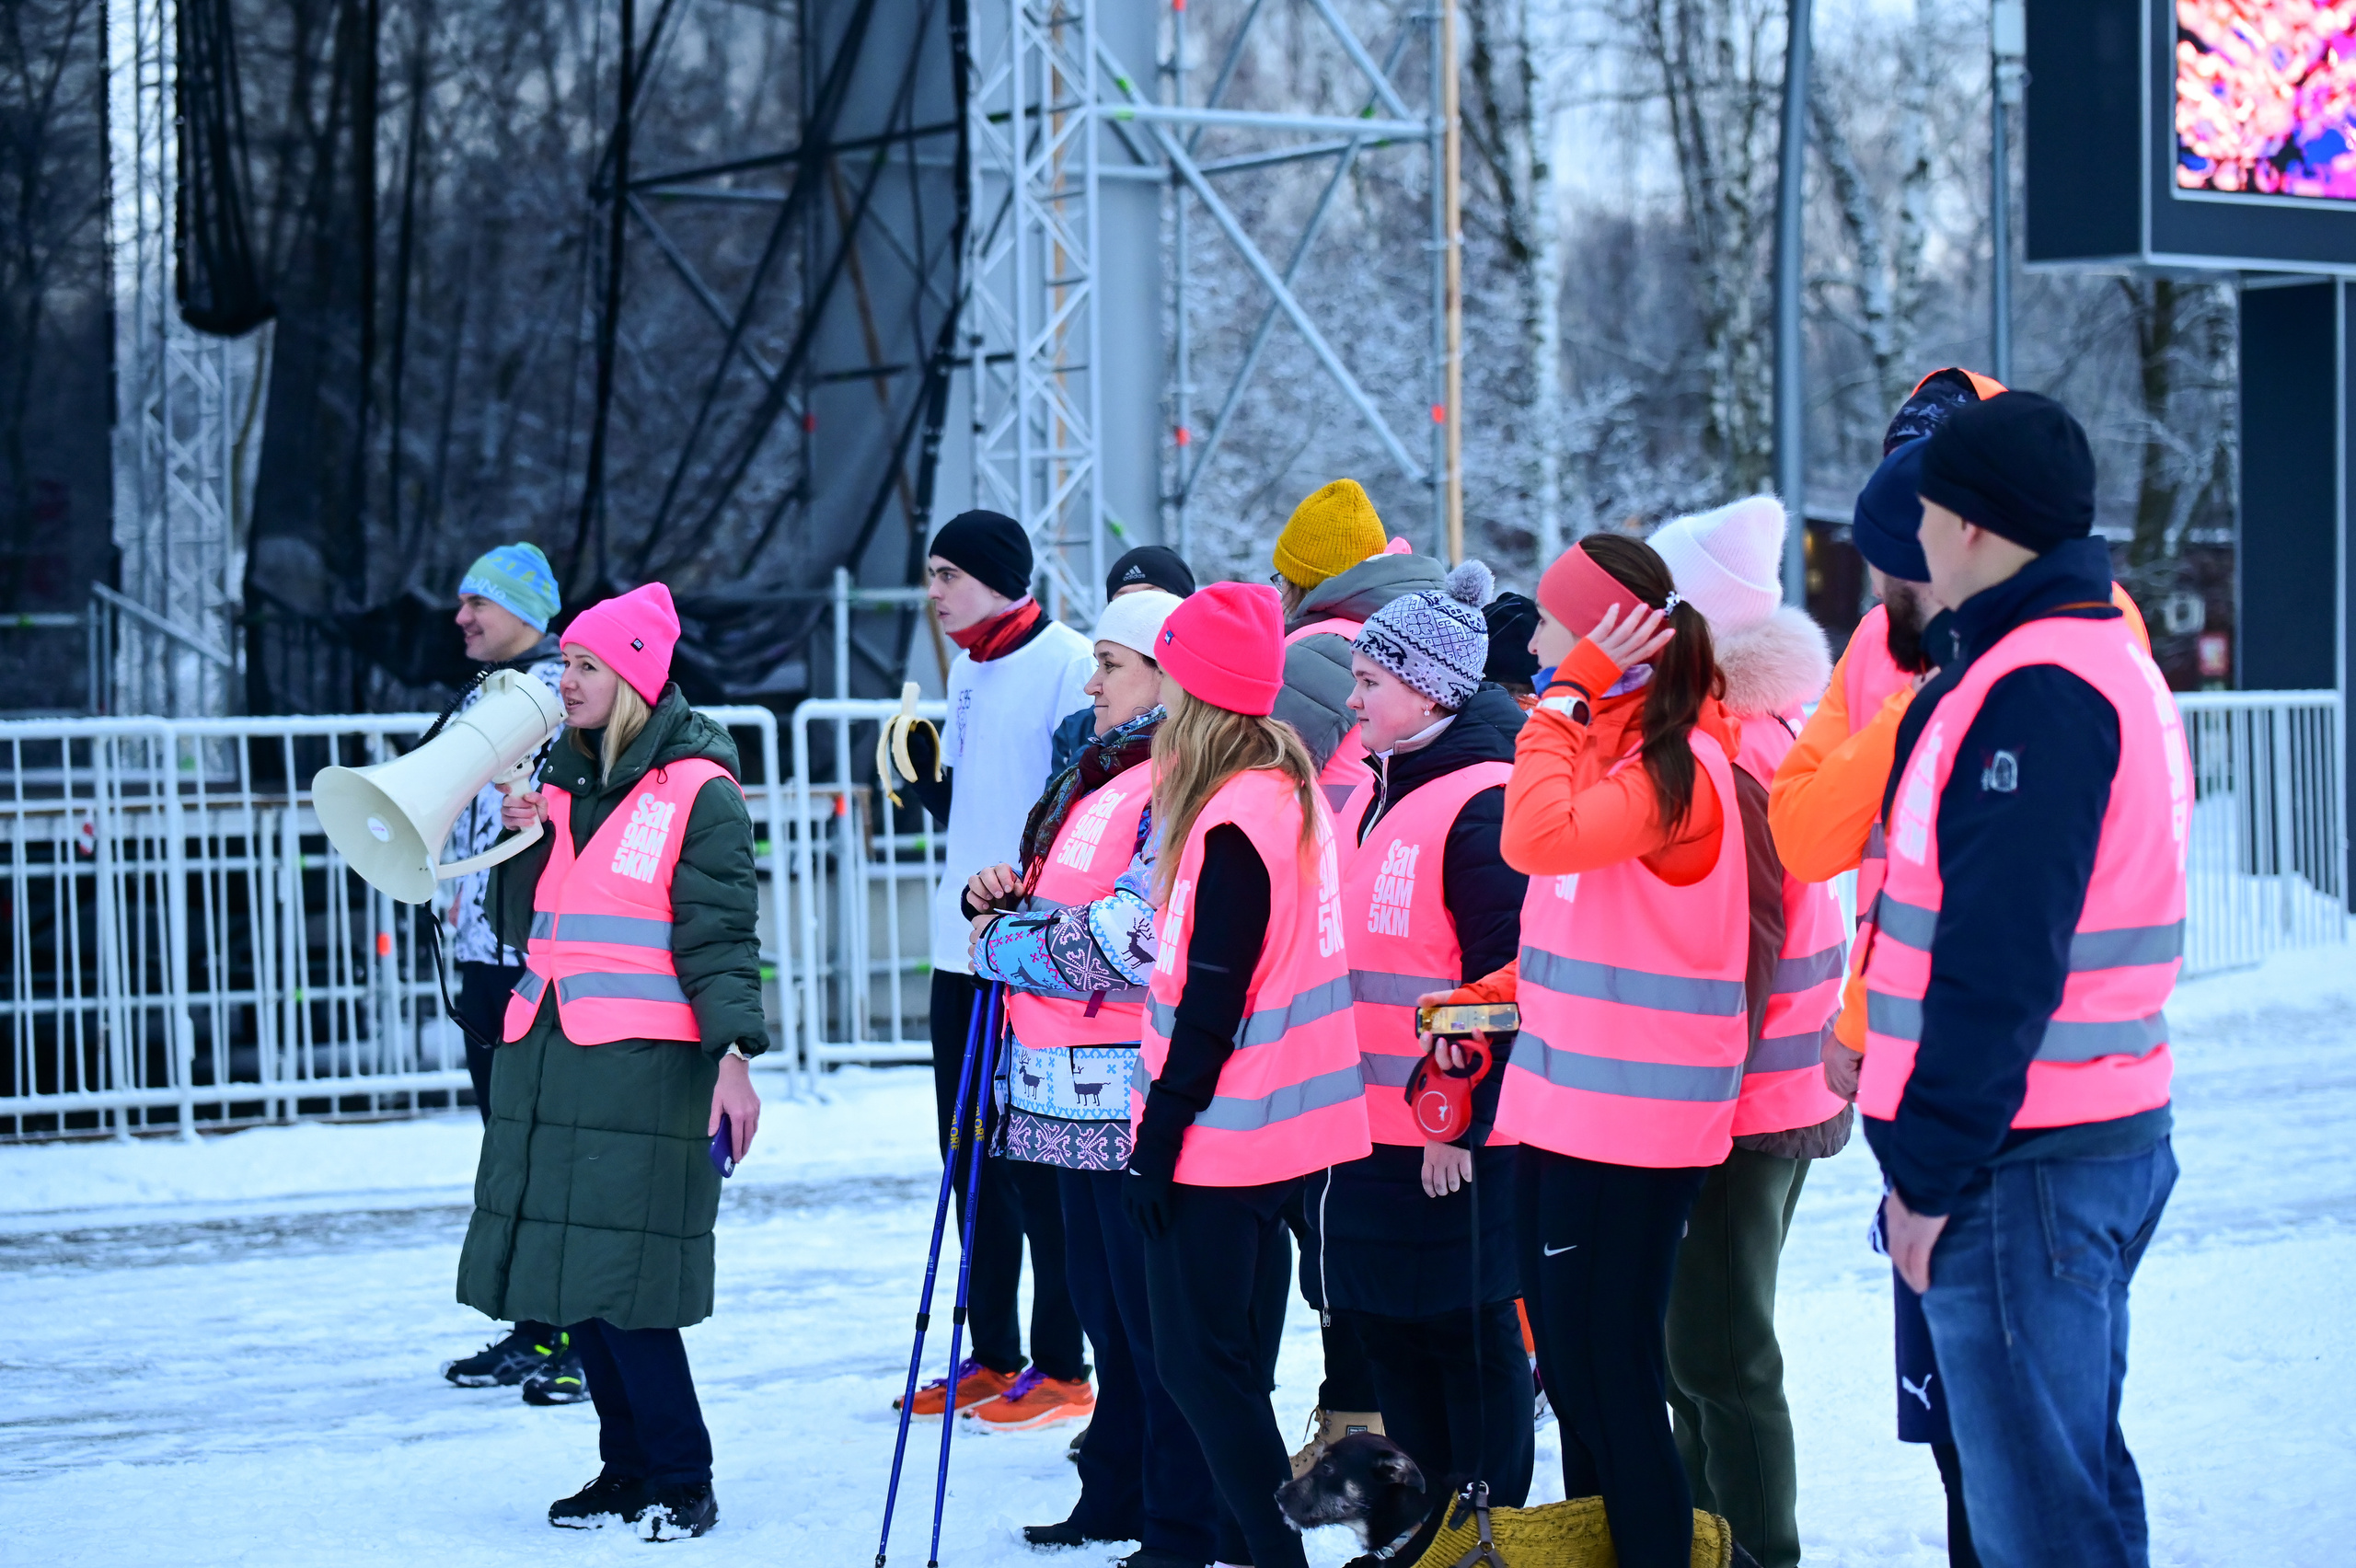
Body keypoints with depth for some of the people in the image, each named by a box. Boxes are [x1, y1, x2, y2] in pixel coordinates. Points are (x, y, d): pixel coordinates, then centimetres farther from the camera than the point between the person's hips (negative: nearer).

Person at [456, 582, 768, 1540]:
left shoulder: (699, 792, -5)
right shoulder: (561, 781, 17)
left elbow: (719, 936, -10)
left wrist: (733, 1055, -18)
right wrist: (524, 841, 3)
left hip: (645, 1063, -7)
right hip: (545, 1056, 7)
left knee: (626, 1281, -11)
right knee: (569, 1273, 8)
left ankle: (680, 1482, 0)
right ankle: (627, 1469, 19)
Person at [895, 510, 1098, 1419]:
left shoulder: (1067, 662, -10)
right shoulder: (967, 669, 16)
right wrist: (926, 772, 4)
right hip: (963, 949, 9)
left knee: (1039, 1158, -3)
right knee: (974, 1157, 12)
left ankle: (1061, 1362, 4)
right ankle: (993, 1353, 21)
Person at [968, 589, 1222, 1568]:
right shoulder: (1093, 779, 17)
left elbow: (1132, 942, -24)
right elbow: (1060, 906, 27)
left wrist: (1004, 945, -11)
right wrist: (1006, 896, 4)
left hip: (1137, 1097, -10)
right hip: (1077, 1091, 10)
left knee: (1157, 1317, -4)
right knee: (1104, 1304, 18)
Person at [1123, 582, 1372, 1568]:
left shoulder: (1232, 823, -19)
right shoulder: (1289, 788, 9)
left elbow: (1210, 1005, -20)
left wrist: (1157, 1139, -15)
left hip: (1218, 1142, -9)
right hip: (1277, 1131, 9)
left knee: (1200, 1363, -1)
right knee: (1230, 1363, 16)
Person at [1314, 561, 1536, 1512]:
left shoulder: (1484, 803, -15)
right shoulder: (1375, 796, 14)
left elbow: (1504, 980, -19)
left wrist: (1465, 1120, -18)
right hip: (1369, 1125, 9)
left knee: (1469, 1336, 0)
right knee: (1385, 1325, 15)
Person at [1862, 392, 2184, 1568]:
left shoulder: (2031, 689, -16)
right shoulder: (2113, 660, 17)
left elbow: (2000, 958, -21)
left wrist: (1930, 1167, -17)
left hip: (2024, 1160, -10)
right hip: (2110, 1136, 10)